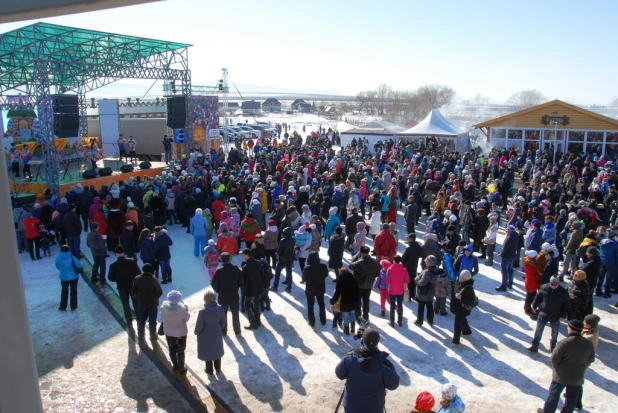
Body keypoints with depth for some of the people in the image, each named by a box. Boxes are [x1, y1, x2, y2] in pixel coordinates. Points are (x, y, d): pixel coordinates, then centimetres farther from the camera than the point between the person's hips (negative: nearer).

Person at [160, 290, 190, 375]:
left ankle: (175, 366, 42)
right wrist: (186, 308, -6)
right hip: (181, 333, -3)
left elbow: (162, 318, -7)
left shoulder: (163, 307, -22)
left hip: (168, 332, 3)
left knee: (172, 350, 25)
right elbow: (187, 318, -17)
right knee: (180, 351, 18)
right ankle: (181, 369, 30)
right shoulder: (182, 309, -32)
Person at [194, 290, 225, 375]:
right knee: (217, 351, 25)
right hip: (217, 334, 4)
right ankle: (218, 369, 43)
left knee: (208, 352, 20)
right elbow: (223, 322, -4)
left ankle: (210, 370, 38)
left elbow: (199, 326, -20)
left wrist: (196, 332, 1)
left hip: (206, 336, -3)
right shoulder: (220, 309, -19)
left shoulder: (203, 312, -32)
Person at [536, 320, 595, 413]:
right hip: (577, 377, 3)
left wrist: (556, 366, 3)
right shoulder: (589, 344, -10)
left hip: (561, 376, -3)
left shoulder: (564, 342, -26)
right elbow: (590, 361, 3)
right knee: (571, 399, 18)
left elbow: (554, 359, -20)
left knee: (554, 395, 15)